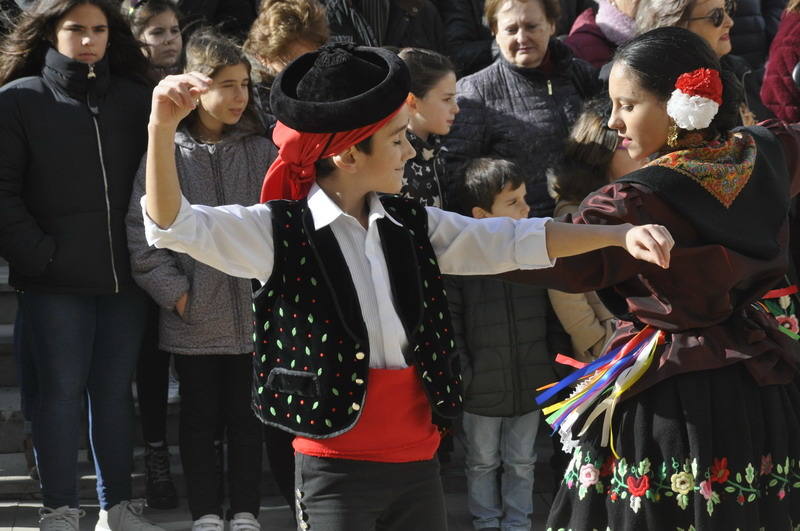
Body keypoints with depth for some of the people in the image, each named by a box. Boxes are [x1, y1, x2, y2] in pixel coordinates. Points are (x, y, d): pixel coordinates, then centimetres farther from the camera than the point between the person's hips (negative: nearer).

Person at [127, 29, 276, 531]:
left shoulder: (261, 152, 2)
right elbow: (141, 230, -4)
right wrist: (175, 292, -8)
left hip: (252, 311, 1)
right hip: (193, 315, -1)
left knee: (246, 415, 8)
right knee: (200, 416, 9)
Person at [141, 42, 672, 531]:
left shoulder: (411, 225, 9)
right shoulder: (280, 232, -7)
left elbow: (512, 242, 12)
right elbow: (174, 225, -18)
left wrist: (621, 234, 4)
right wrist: (163, 126, -35)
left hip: (418, 463, 5)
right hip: (336, 469, -5)